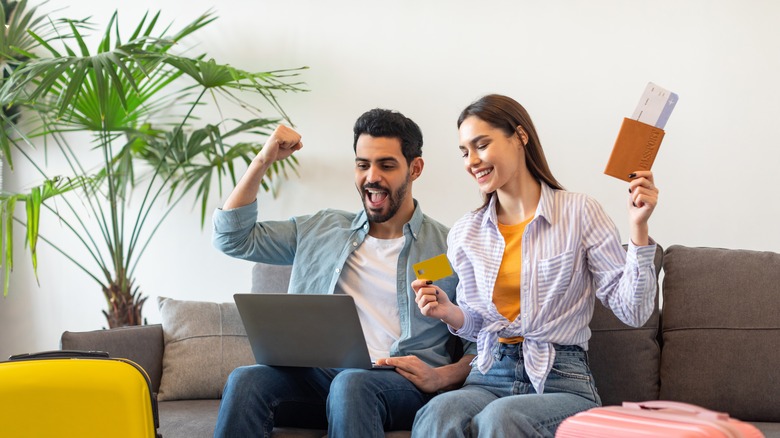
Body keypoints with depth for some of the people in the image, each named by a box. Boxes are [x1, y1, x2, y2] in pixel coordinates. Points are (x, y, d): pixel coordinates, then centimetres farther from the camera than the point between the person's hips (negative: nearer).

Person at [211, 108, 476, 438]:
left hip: (402, 382, -3)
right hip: (319, 375, 4)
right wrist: (263, 160, 12)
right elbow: (232, 238, 19)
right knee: (244, 381, -27)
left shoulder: (448, 249, 9)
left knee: (351, 385, -39)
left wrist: (442, 377, -14)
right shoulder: (321, 231, 21)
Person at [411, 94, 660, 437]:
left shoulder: (580, 212, 0)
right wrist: (449, 313, -1)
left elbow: (633, 312, -4)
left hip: (561, 380, -2)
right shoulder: (465, 233, 12)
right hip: (489, 377, 3)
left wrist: (638, 228, -13)